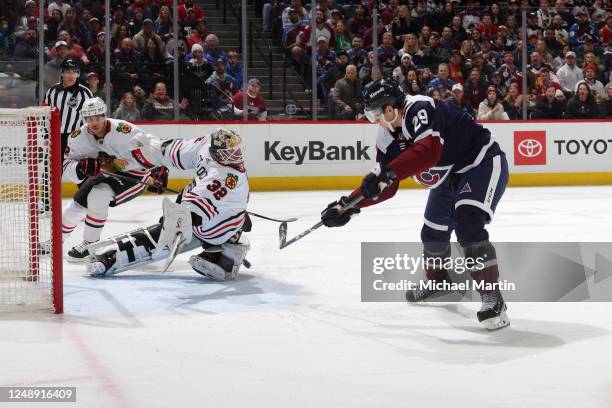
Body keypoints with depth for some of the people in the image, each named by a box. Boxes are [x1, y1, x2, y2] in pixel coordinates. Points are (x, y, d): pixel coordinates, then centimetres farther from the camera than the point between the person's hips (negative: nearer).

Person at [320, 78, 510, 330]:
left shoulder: (420, 109, -29)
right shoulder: (387, 138, -2)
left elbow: (428, 151, -47)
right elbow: (385, 188, 3)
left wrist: (387, 173, -51)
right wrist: (348, 205, -6)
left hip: (482, 162, -10)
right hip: (449, 178, 10)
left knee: (468, 224, -27)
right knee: (433, 232, 17)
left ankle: (493, 299, -24)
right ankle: (437, 281, 47)